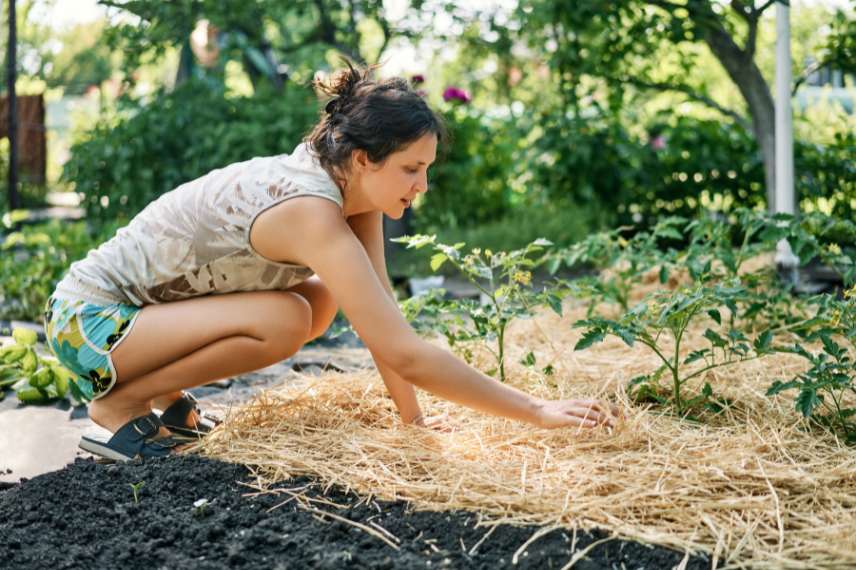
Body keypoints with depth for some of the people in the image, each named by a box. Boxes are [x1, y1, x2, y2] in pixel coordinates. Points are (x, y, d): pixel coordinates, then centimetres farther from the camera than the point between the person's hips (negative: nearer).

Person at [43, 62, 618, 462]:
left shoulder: (351, 189, -5)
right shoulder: (312, 213, -31)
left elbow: (383, 314, -1)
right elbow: (404, 354, -33)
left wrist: (413, 417, -5)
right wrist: (537, 411, -29)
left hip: (149, 306, 8)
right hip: (90, 321, -8)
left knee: (320, 301, 0)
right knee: (285, 320, -26)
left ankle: (166, 394, 10)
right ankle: (118, 404, -8)